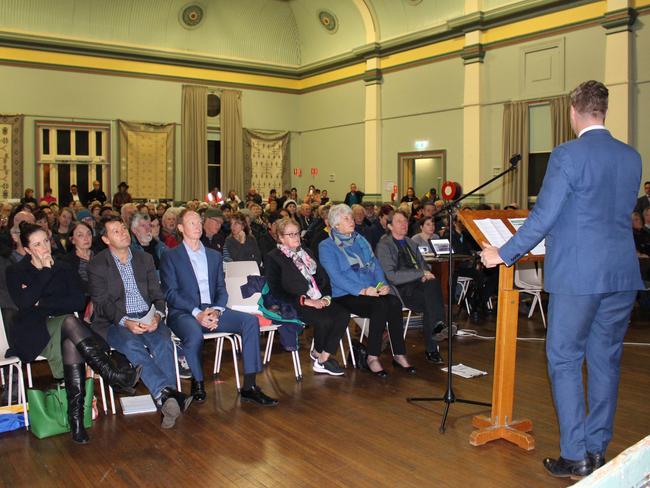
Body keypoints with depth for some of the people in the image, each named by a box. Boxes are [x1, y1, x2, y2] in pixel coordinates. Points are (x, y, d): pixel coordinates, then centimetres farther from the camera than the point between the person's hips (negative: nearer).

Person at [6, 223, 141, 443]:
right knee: (69, 322, -35)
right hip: (33, 332, -2)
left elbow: (78, 301, 3)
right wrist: (46, 270, -7)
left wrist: (42, 302, -4)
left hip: (62, 328, 2)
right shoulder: (16, 272, 12)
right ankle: (113, 375, -40)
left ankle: (76, 417, -38)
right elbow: (22, 302, -9)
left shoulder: (63, 269, 19)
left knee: (71, 343, -35)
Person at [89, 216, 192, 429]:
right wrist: (126, 322, -22)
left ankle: (165, 399, -35)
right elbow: (102, 303, -4)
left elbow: (157, 294, 11)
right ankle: (168, 393, -45)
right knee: (132, 345, -34)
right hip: (114, 323, -3)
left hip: (147, 319, 3)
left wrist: (157, 316, -12)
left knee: (163, 341, -29)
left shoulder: (145, 258, 16)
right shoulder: (97, 264, 4)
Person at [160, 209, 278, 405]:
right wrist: (197, 313, -17)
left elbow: (221, 289, 14)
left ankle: (249, 387, -20)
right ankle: (198, 383, -9)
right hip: (184, 313, -4)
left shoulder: (214, 255, 21)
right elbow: (171, 293, -4)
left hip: (212, 310, 4)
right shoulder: (170, 256, 6)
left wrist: (216, 311, -8)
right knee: (195, 334, -38)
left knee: (251, 321, -20)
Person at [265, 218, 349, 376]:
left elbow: (323, 277, 19)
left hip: (319, 300, 6)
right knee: (324, 320, -31)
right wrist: (305, 301, -17)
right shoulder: (272, 258, 1)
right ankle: (318, 355, -3)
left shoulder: (306, 253, 22)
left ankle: (323, 359, -14)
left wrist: (326, 297, -2)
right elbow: (277, 291, -9)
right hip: (295, 304, -6)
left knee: (343, 314, -21)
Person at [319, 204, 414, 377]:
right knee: (381, 305, -31)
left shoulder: (360, 240, 19)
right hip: (345, 295, -5)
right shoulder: (326, 246, -1)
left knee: (395, 302, -24)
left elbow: (375, 265, 14)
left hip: (372, 290, 6)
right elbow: (336, 276, -13)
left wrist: (383, 284, -6)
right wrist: (362, 290, -22)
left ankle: (399, 354, -18)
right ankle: (372, 357, -21)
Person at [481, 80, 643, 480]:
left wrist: (505, 255, -6)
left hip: (577, 274, -6)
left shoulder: (567, 155, -11)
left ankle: (575, 456, 7)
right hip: (623, 274, 6)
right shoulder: (632, 157, 9)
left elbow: (544, 216, -14)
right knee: (606, 360, 13)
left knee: (564, 360, 4)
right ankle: (597, 450, 24)